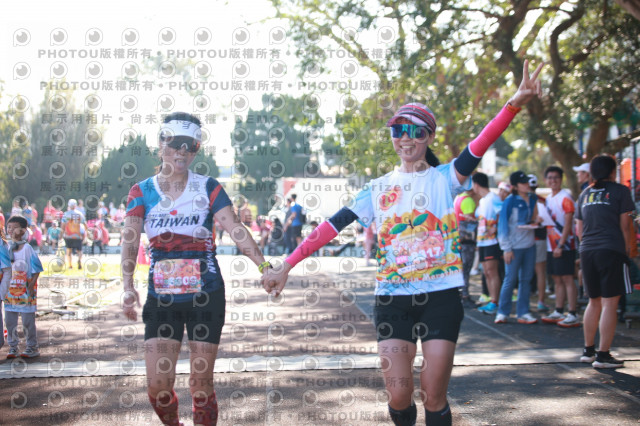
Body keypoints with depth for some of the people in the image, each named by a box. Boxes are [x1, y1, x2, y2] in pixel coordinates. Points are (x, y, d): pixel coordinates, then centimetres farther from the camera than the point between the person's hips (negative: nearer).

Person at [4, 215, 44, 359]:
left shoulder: (27, 249, -10)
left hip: (25, 288, -6)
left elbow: (36, 269, -9)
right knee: (10, 319, 9)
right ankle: (13, 347, 20)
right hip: (10, 288, 6)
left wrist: (32, 285, -15)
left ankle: (32, 347, 11)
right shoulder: (8, 248, 7)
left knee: (27, 319, 0)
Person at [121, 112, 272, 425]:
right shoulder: (142, 192, 3)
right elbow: (130, 240, -7)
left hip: (206, 295, -1)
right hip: (161, 297, 1)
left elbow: (235, 229, -13)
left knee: (201, 384, 1)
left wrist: (264, 266, -28)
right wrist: (128, 287, -22)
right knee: (158, 388, -2)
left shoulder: (209, 189, -1)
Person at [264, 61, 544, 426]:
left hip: (440, 298, -2)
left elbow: (477, 149, -18)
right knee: (399, 396, -1)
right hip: (393, 300, 2)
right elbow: (334, 226, 2)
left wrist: (515, 105, -36)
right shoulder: (378, 189, 8)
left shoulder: (444, 178, 0)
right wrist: (287, 265, -6)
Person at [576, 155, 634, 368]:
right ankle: (603, 355, -6)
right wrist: (627, 249, 8)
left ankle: (588, 350, 22)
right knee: (610, 304, -3)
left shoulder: (585, 194, 15)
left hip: (587, 252, 6)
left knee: (594, 302, 17)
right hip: (611, 250, -6)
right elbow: (624, 225, -3)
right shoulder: (620, 191, 0)